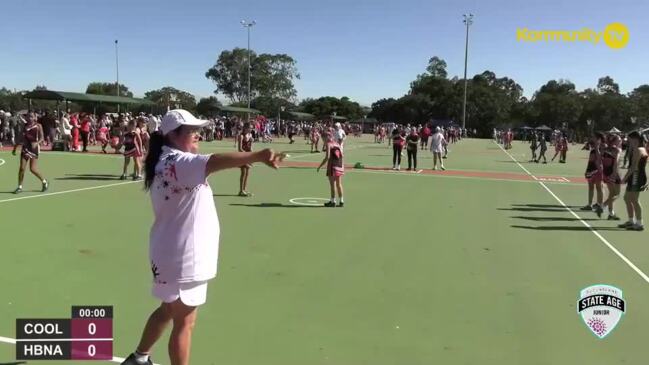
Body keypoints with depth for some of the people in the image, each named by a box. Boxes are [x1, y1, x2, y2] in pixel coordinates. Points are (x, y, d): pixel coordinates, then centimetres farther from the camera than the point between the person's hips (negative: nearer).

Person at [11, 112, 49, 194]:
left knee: (33, 169, -8)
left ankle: (44, 182, 14)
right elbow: (21, 138, 16)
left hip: (34, 149, -4)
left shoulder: (38, 126, -2)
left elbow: (41, 138, -7)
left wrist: (36, 143, -27)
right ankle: (20, 187, 6)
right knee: (21, 168, -3)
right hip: (25, 148, 4)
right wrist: (15, 147, 15)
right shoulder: (24, 126, 8)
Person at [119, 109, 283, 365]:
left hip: (176, 252, 10)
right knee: (184, 322, 4)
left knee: (168, 310, 27)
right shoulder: (177, 161, -23)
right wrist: (257, 156, -56)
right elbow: (213, 162, -42)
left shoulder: (168, 162, 11)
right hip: (182, 257, -10)